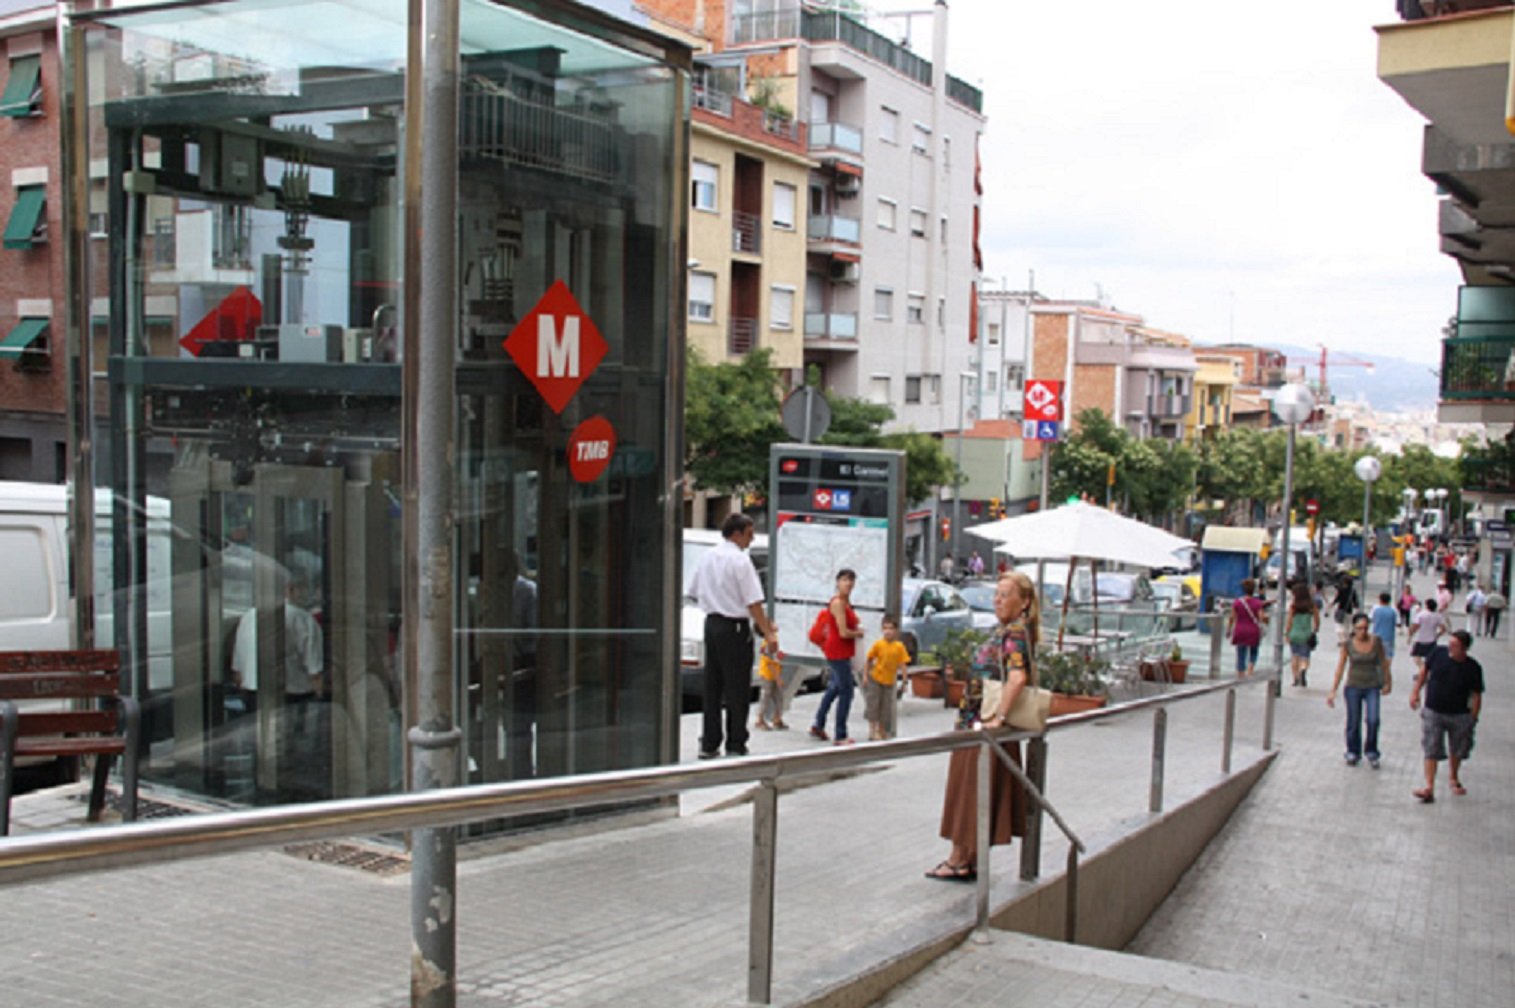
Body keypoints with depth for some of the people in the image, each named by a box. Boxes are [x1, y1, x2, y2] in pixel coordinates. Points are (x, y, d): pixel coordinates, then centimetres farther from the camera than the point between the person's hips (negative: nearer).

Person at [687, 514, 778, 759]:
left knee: (712, 686, 12)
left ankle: (709, 744, 15)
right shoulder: (740, 560, -15)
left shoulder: (707, 557, 8)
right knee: (737, 689, -1)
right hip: (735, 628, -7)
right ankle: (735, 745, 1)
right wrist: (768, 633, -15)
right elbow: (753, 603, -18)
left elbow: (694, 594, 16)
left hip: (711, 623, 7)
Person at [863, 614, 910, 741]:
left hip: (889, 681, 2)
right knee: (873, 704, -1)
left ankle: (882, 732, 24)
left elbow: (902, 664, -7)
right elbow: (869, 660, -3)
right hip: (875, 679, -2)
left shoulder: (899, 647, -10)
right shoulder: (878, 644, -12)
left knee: (886, 707, 10)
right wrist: (865, 675, -4)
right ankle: (872, 731, 7)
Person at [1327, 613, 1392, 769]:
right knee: (1353, 723, 6)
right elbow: (1340, 667, 0)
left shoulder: (1376, 641, -5)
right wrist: (1333, 691, -1)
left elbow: (1383, 662, 8)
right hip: (1353, 687, 0)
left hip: (1372, 687, 0)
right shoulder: (1348, 644, -6)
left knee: (1373, 720, -13)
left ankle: (1371, 752, 7)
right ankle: (1353, 753, 24)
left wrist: (1388, 682, 16)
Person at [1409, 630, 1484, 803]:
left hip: (1459, 716, 0)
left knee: (1457, 750, 17)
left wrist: (1473, 718, -6)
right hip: (1433, 712, 0)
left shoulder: (1473, 668, -12)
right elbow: (1425, 671, 7)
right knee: (1431, 751, -7)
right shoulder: (1438, 654, -10)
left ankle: (1454, 778, 43)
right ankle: (1429, 787, -10)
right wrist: (1415, 691, 4)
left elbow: (1476, 696, -4)